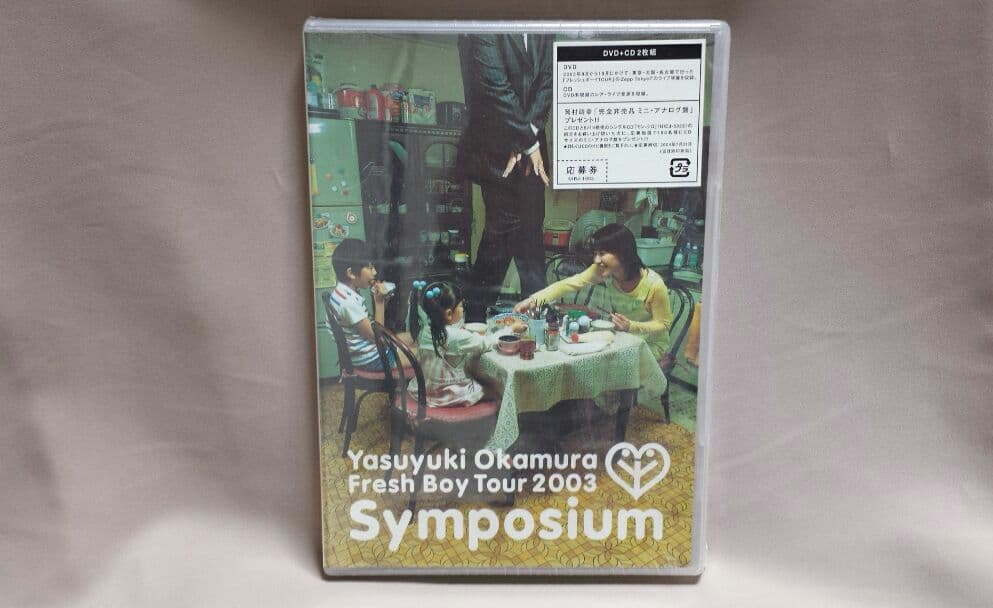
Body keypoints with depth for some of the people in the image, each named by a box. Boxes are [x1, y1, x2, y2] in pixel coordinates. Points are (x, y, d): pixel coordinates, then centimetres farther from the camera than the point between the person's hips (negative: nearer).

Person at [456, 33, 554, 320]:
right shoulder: (480, 31, -14)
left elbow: (546, 79, 3)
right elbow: (495, 88, -18)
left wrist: (529, 136, -9)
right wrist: (529, 142, -14)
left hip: (530, 142, 6)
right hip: (495, 144, -5)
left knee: (530, 225, 6)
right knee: (504, 224, -4)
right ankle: (477, 311, 9)